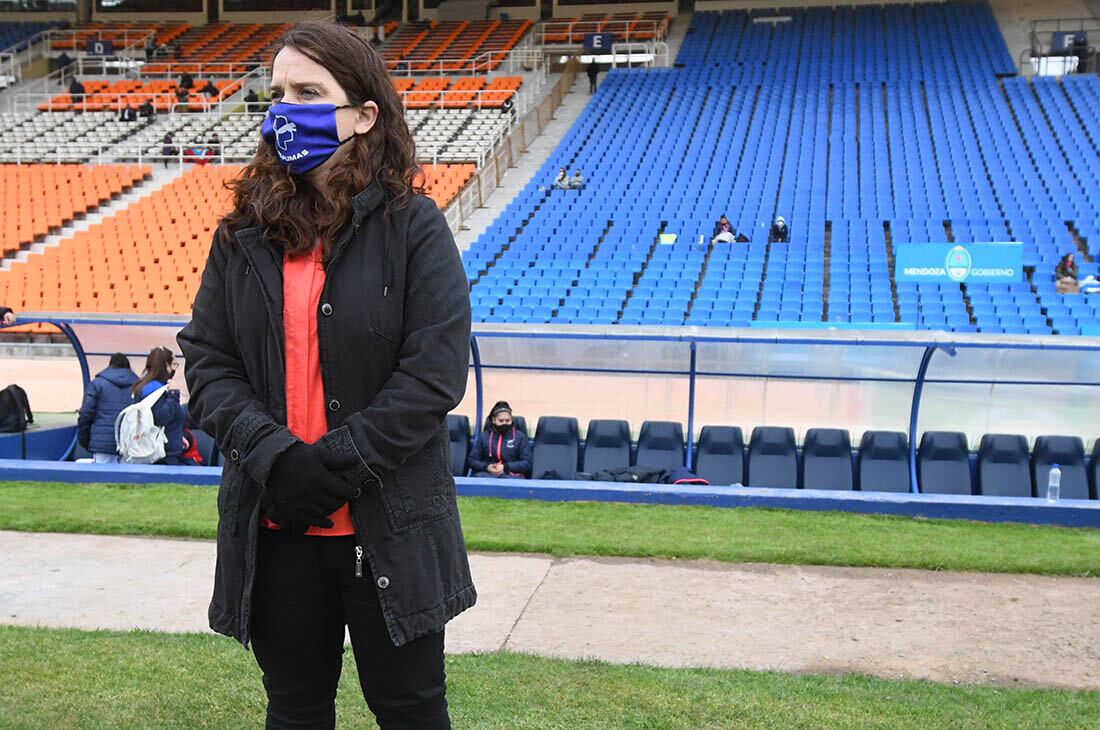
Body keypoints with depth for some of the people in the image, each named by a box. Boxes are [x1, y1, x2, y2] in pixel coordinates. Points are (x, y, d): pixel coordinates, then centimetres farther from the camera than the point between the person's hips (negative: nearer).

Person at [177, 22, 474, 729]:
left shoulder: (413, 226, -6)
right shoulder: (244, 232, 6)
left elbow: (436, 371, -12)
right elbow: (206, 359, 3)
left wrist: (337, 464, -16)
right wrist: (273, 455, -13)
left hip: (391, 530, -3)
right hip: (273, 528, 4)